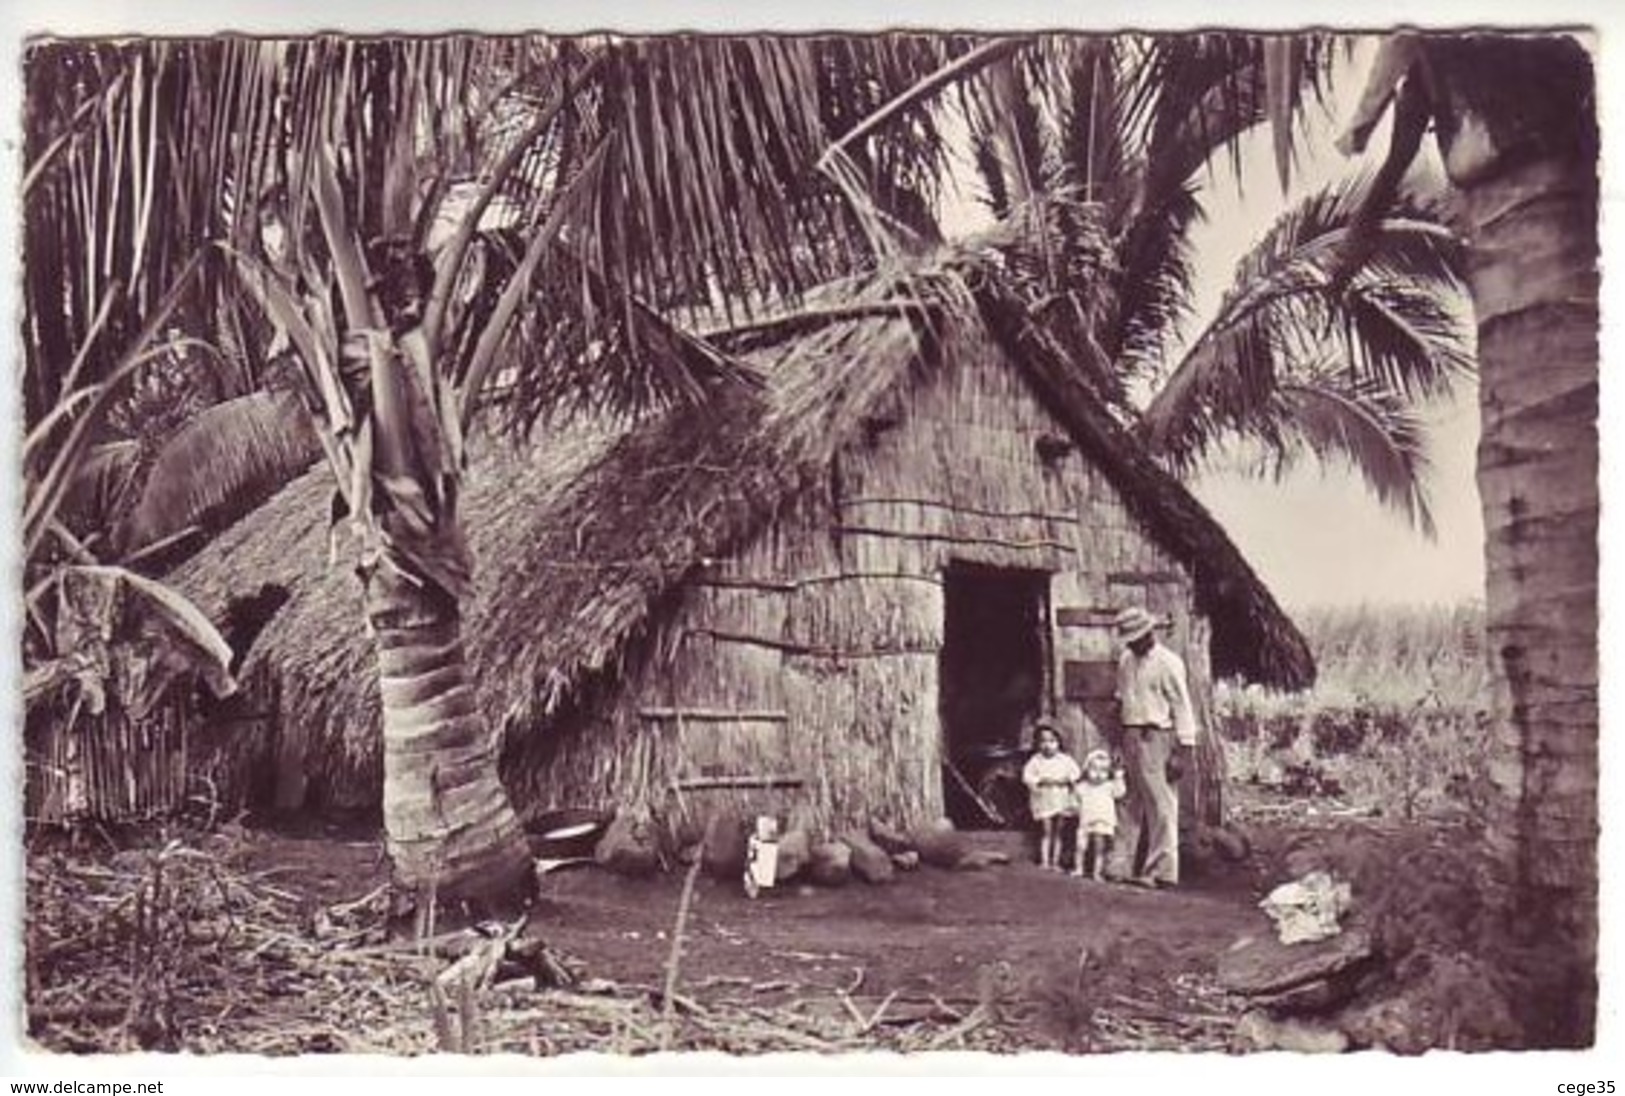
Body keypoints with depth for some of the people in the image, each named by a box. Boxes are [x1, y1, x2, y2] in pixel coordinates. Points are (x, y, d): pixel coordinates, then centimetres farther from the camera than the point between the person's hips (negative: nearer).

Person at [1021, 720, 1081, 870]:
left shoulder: (1065, 760, 2)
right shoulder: (1035, 761, -4)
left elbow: (1076, 773, 2)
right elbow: (1027, 777, -10)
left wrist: (1066, 779, -15)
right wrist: (1041, 780, -22)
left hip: (1061, 801, 2)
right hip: (1043, 801, -2)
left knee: (1057, 832, 7)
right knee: (1046, 831, -4)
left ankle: (1055, 862, 13)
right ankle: (1044, 861, 0)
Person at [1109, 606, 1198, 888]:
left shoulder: (1168, 663, -7)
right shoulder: (1126, 661, 14)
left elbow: (1182, 708, -9)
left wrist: (1184, 750, -14)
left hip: (1156, 737, -7)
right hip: (1131, 736, 7)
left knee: (1161, 806, -5)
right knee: (1130, 804, 10)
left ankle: (1162, 871, -2)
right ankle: (1120, 866, 13)